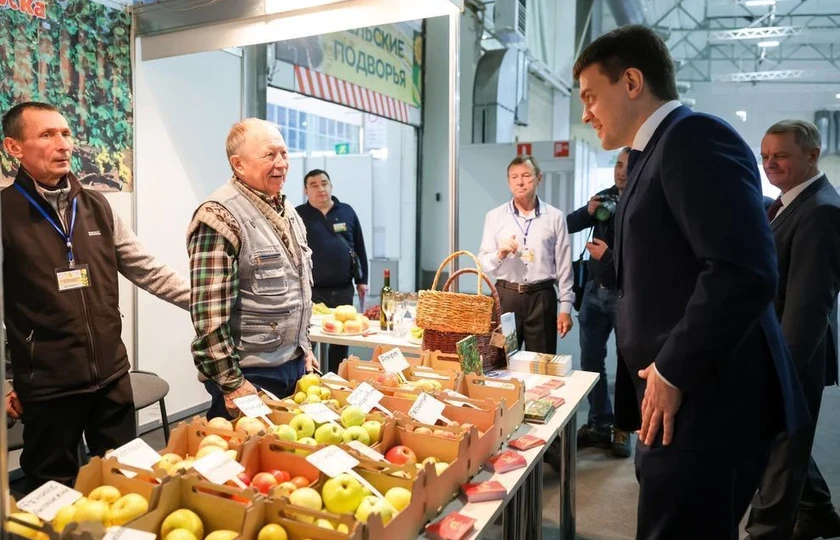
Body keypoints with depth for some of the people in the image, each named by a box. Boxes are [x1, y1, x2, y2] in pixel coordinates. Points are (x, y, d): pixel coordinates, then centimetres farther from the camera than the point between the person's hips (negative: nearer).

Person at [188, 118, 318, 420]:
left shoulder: (288, 211, 9)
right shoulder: (220, 217, -18)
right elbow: (209, 312, -21)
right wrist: (231, 384, -19)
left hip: (295, 365, 8)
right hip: (250, 374, -8)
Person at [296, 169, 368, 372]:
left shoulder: (347, 212, 8)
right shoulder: (298, 215, -1)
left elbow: (359, 248, 12)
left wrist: (362, 280, 10)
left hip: (343, 290, 3)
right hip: (311, 290, -3)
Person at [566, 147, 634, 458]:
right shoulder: (605, 197, 6)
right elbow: (567, 226, 8)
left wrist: (609, 255, -19)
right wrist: (588, 212, -9)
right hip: (595, 290, 6)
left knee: (627, 363, 8)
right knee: (591, 360, 10)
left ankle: (623, 427, 21)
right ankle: (600, 423, 23)